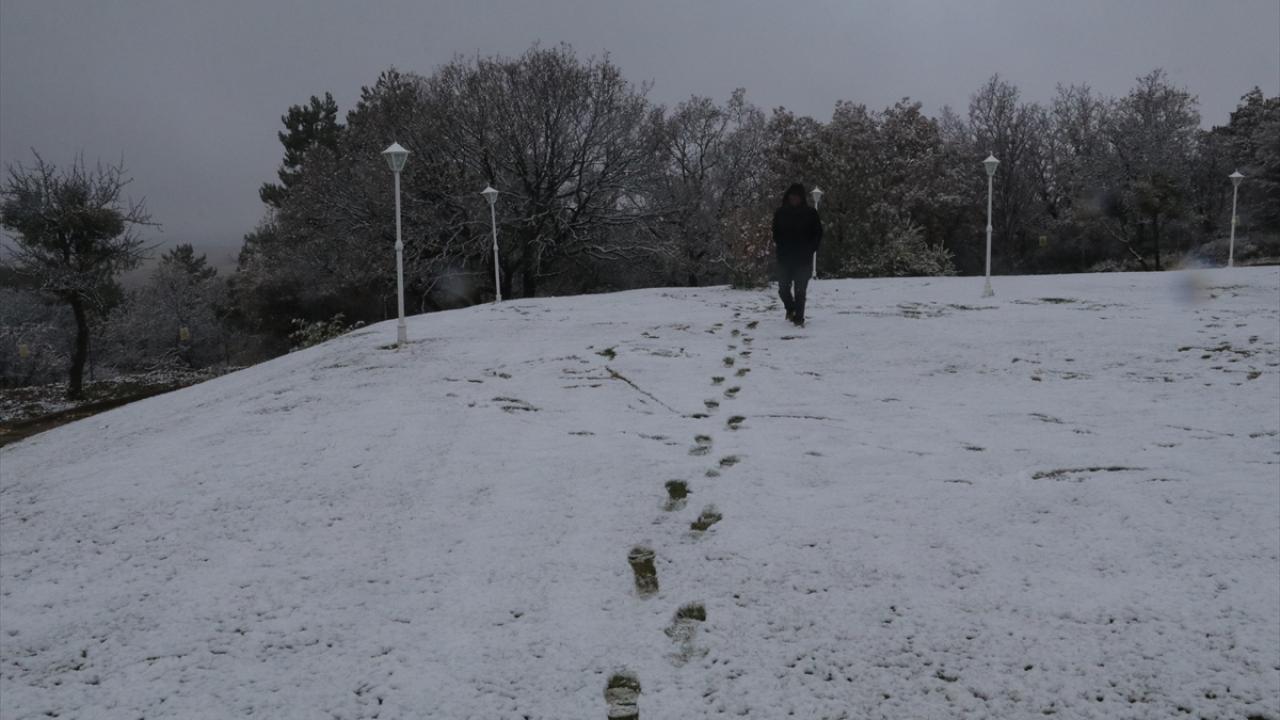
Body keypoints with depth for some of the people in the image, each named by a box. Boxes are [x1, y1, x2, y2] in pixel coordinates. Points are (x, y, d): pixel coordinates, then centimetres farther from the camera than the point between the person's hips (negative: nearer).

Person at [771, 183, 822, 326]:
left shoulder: (810, 213, -2)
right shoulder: (781, 213, 4)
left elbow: (818, 233, 3)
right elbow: (775, 232, 14)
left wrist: (810, 249, -6)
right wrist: (778, 246, 1)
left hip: (803, 258, -2)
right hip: (784, 257, 2)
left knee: (800, 289, -2)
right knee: (783, 287, 2)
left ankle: (799, 317, 6)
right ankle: (790, 308, 29)